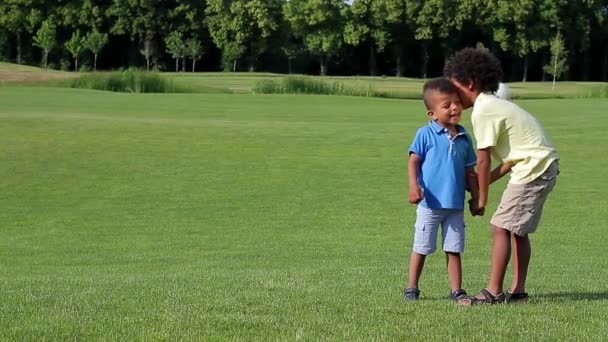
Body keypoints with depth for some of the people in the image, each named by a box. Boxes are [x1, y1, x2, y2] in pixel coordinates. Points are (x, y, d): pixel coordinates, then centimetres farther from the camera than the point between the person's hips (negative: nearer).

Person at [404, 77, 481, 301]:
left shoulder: (464, 138, 8)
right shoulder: (426, 134, -6)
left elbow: (469, 172, 14)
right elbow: (413, 161, -8)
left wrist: (476, 198, 12)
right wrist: (413, 186, -22)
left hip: (455, 205, 4)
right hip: (430, 203, -4)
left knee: (454, 249, 7)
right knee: (421, 248, 5)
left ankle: (457, 291, 12)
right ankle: (411, 289, 15)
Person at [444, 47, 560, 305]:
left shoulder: (482, 111, -12)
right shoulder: (495, 105, 17)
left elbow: (483, 159, -11)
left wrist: (482, 197, -1)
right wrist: (485, 182, 13)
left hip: (533, 169, -10)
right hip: (545, 165, 10)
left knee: (501, 227, -8)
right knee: (518, 230, 15)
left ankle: (493, 292, -7)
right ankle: (518, 291, 17)